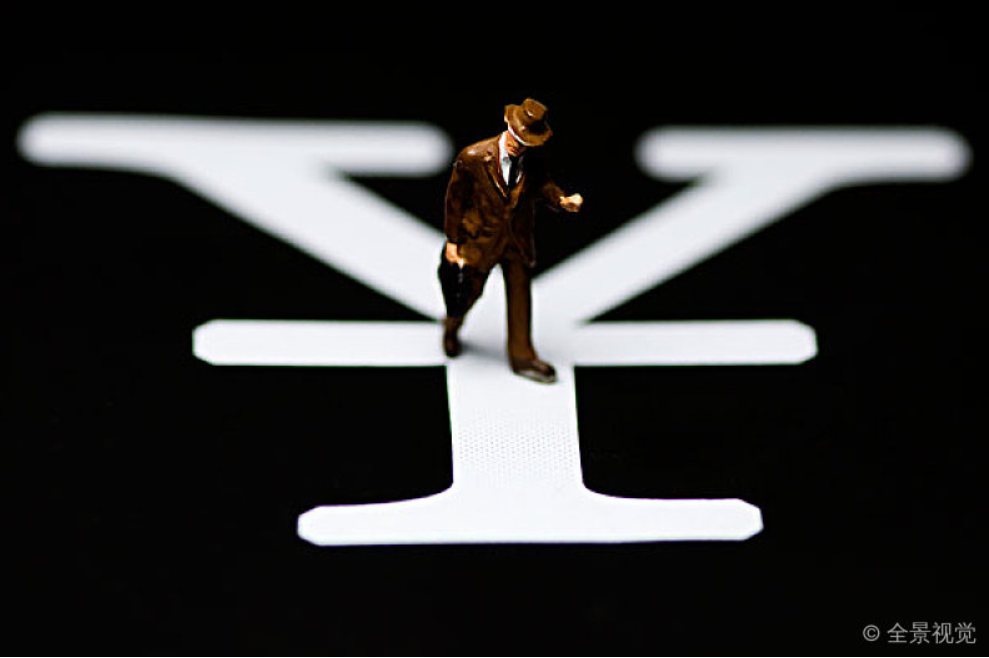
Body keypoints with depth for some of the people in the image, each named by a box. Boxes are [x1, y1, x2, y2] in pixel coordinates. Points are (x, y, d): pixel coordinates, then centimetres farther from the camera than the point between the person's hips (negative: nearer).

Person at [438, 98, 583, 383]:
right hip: (480, 237, -2)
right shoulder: (473, 158, -22)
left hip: (518, 239, 2)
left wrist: (562, 200, -16)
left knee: (520, 292, 8)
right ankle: (452, 327, 48)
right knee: (470, 290, 15)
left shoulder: (536, 160, -14)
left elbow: (542, 186, 7)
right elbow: (455, 198, -10)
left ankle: (522, 356, 19)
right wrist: (452, 241, -6)